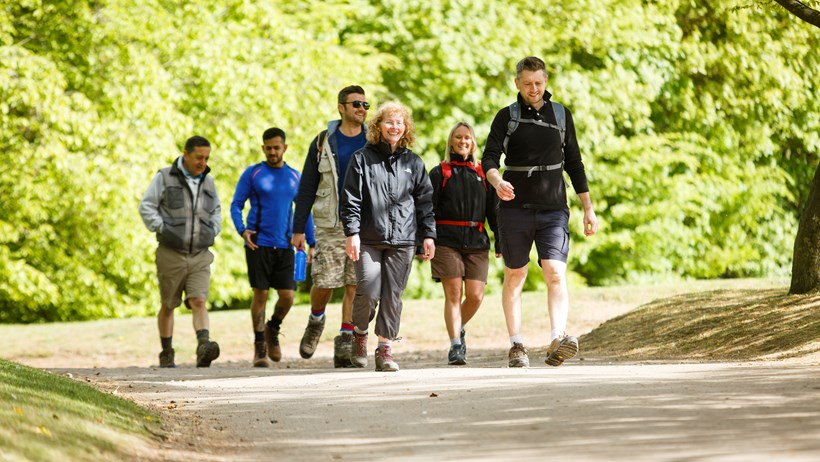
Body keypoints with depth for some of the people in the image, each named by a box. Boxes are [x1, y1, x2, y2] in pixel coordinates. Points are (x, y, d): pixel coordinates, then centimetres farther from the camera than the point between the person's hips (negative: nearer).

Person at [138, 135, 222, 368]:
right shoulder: (165, 177, -3)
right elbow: (146, 207, -3)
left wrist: (212, 231, 9)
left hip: (200, 255, 2)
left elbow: (216, 211, 25)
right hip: (171, 254, -2)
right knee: (168, 306, 9)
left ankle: (204, 348, -31)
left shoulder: (208, 181, 10)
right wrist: (162, 229, -13)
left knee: (198, 301, -15)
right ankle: (166, 354, 21)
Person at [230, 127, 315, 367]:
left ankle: (273, 329, 25)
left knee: (287, 296, -4)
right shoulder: (252, 173, 3)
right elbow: (236, 205, 3)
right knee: (260, 294, -5)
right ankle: (260, 345, 8)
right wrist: (242, 230, -15)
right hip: (258, 244, -3)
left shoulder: (294, 177, 12)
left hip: (284, 246, 3)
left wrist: (311, 244, 13)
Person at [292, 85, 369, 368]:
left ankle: (345, 345, 2)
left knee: (355, 285, -4)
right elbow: (307, 188, 6)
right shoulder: (323, 142, 4)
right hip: (331, 225, -1)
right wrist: (298, 229, 3)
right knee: (325, 281, -6)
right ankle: (316, 321, 25)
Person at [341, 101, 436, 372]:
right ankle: (359, 333, 17)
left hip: (402, 240, 2)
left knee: (393, 296, 0)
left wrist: (428, 234, 7)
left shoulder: (413, 162, 13)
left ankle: (385, 348, 6)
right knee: (368, 293, -10)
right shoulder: (362, 158, 5)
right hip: (369, 239, -2)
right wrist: (351, 233, -7)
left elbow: (425, 201, 14)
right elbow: (351, 199, 1)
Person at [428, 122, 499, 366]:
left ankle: (459, 329, 25)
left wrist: (500, 241, 8)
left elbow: (493, 209, 15)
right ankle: (455, 345, -4)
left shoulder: (483, 174, 14)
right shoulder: (439, 173, 6)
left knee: (475, 296, -3)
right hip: (447, 241, -3)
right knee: (453, 294, -8)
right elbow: (427, 209, 1)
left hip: (476, 242, 3)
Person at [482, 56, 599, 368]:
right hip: (515, 210, 0)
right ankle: (517, 346, 13)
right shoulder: (507, 117, 4)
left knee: (556, 273, -16)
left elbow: (574, 164, 15)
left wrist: (588, 209, 13)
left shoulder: (561, 115, 11)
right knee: (514, 278, 6)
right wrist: (497, 182, -30)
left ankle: (558, 340, -29)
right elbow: (489, 158, -7)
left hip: (553, 210, 0)